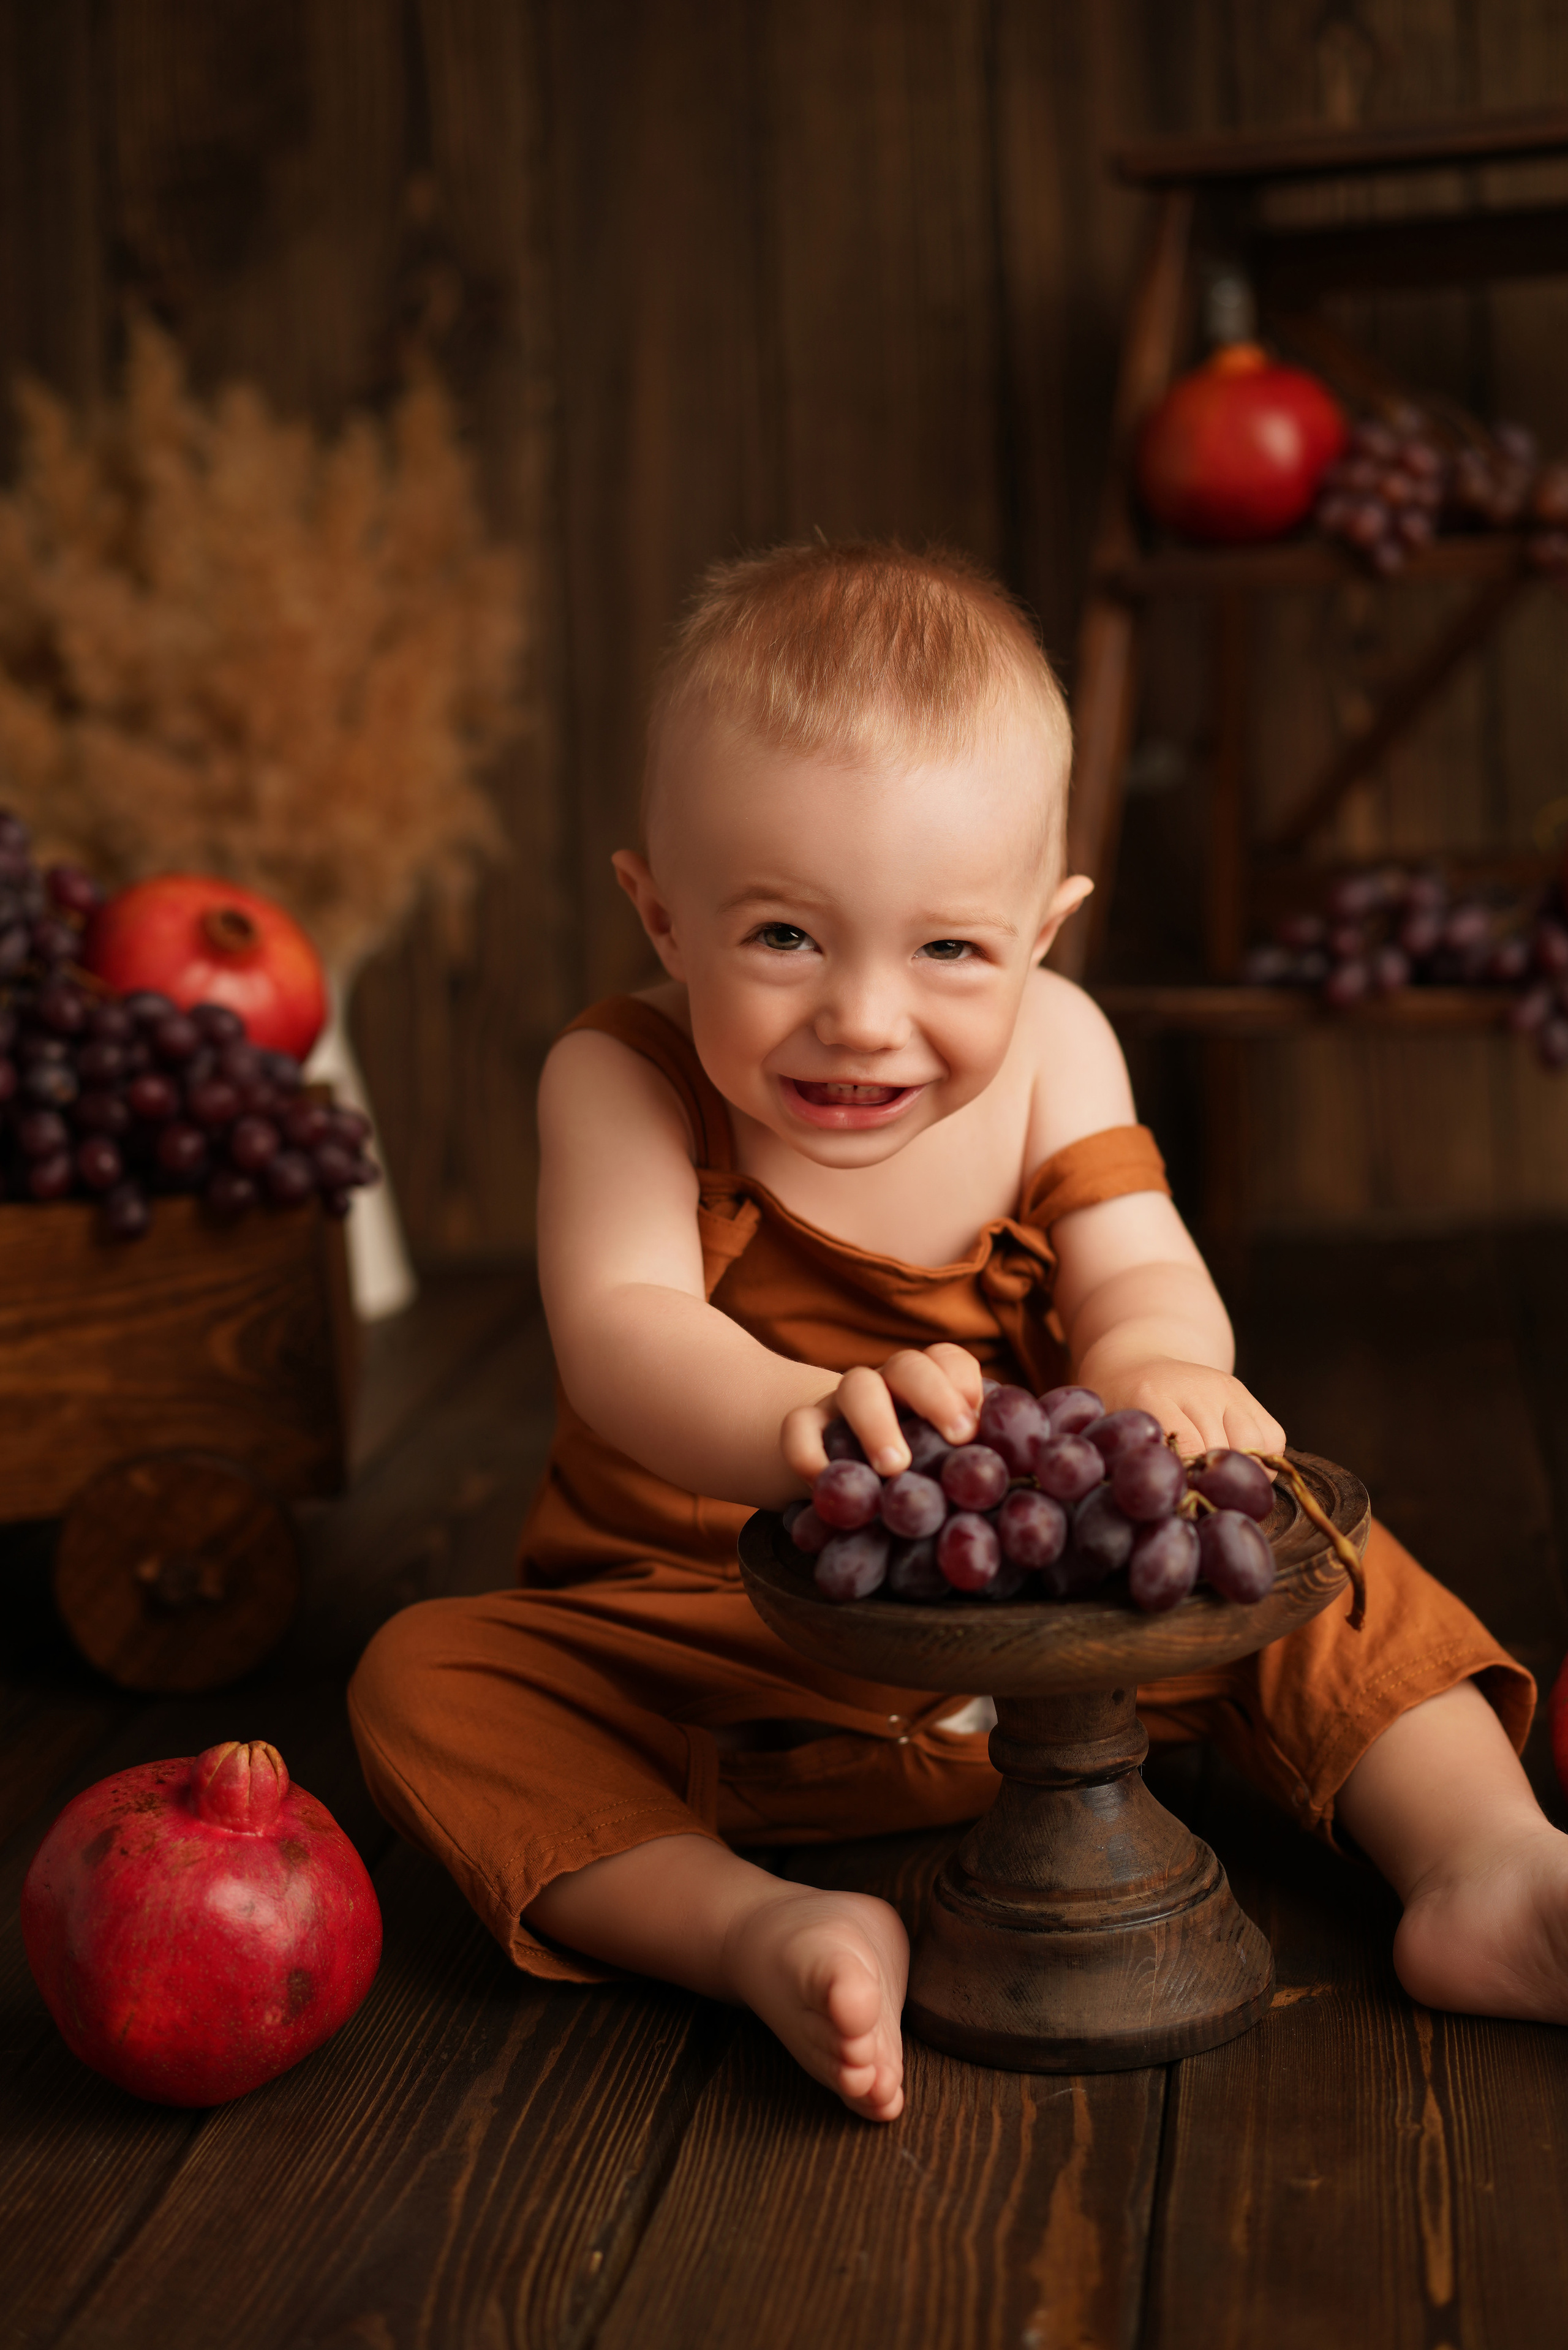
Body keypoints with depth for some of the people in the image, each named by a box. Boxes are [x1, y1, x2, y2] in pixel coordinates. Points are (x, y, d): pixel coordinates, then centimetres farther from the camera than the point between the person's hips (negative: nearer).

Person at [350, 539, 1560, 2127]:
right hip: (704, 1656, -2)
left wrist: (1155, 1370, -43)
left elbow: (1142, 1275, -15)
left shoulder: (1048, 1053, -7)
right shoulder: (622, 1085, -18)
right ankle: (762, 1929, -39)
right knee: (429, 1679, -25)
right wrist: (799, 1422, -57)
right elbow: (622, 1335, -33)